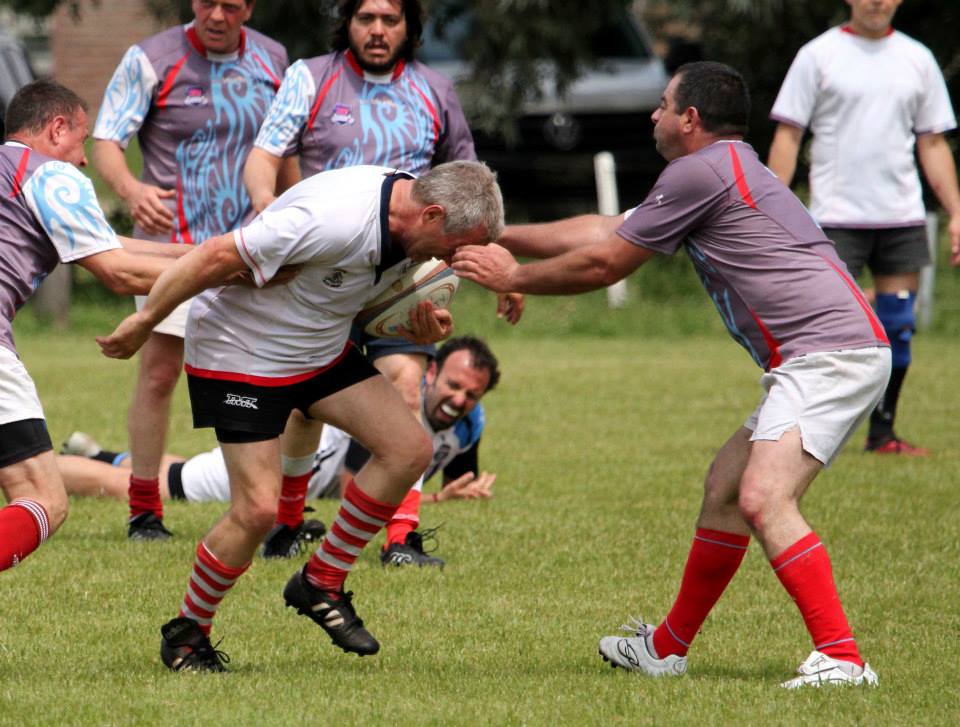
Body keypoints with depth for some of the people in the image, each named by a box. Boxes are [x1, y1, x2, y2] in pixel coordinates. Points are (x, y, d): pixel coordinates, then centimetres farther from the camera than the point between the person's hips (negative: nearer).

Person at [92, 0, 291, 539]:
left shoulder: (271, 60, 6)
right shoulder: (151, 61, -7)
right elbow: (106, 141, -11)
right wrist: (131, 188, -31)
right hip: (173, 245, -4)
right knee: (159, 373, -5)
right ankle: (144, 510, 5)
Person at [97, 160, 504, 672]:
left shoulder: (409, 228, -7)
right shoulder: (336, 220, -35)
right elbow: (216, 256, -29)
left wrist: (425, 327, -11)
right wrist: (144, 322, -20)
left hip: (323, 351, 9)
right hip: (240, 355, -9)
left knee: (410, 449, -3)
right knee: (258, 509, -14)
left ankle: (321, 584, 11)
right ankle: (187, 633, 9)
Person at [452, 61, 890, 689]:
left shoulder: (700, 172, -7)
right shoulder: (731, 170, 25)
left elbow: (602, 264, 0)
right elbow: (603, 232, 32)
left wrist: (513, 277, 14)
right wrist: (499, 236, 35)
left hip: (828, 350, -11)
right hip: (811, 361, 11)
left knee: (763, 500, -21)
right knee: (725, 488, 18)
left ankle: (840, 658, -28)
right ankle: (668, 648, 30)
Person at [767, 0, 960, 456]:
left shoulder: (917, 59, 11)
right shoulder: (818, 56, 0)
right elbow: (787, 136, -1)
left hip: (902, 219, 4)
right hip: (836, 217, -4)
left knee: (897, 327, 3)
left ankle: (883, 433, 13)